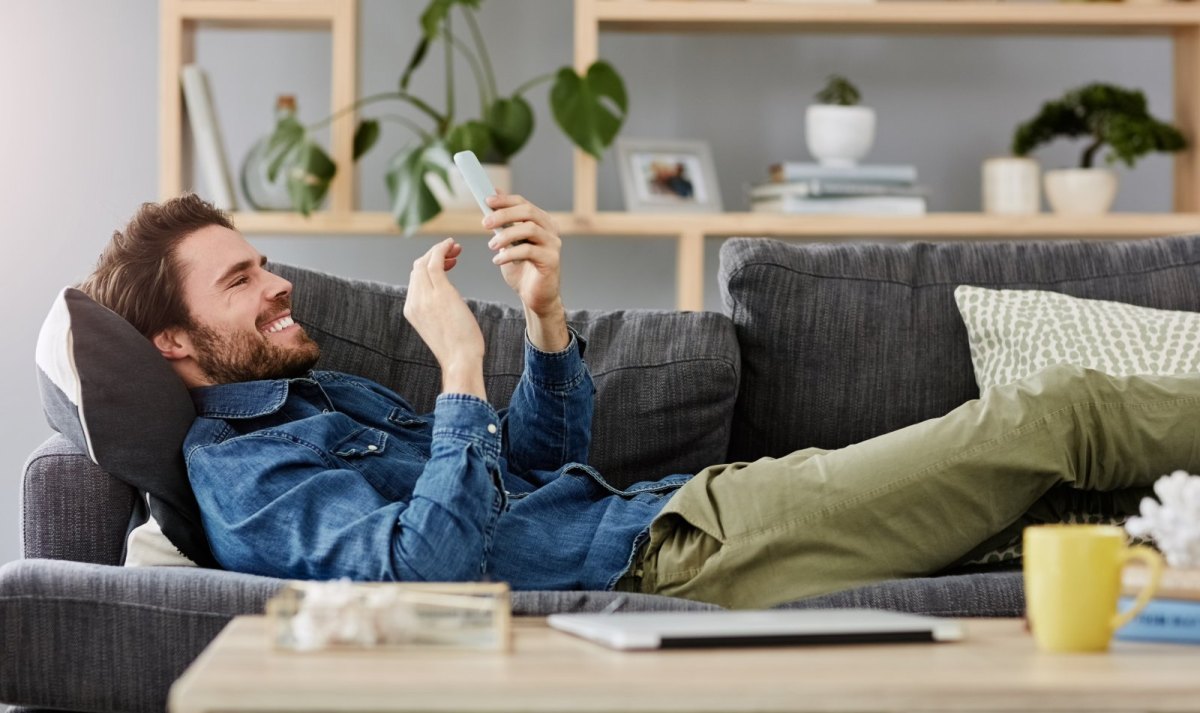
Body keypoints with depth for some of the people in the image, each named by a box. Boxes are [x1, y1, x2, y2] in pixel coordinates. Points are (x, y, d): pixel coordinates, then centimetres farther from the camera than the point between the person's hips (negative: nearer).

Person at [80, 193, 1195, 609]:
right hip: (674, 561, -9)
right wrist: (459, 365, -23)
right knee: (1047, 416, -6)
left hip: (679, 501, 9)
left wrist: (544, 314, 3)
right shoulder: (243, 476, -9)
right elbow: (434, 566, -25)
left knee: (1041, 422, 7)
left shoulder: (319, 394, 21)